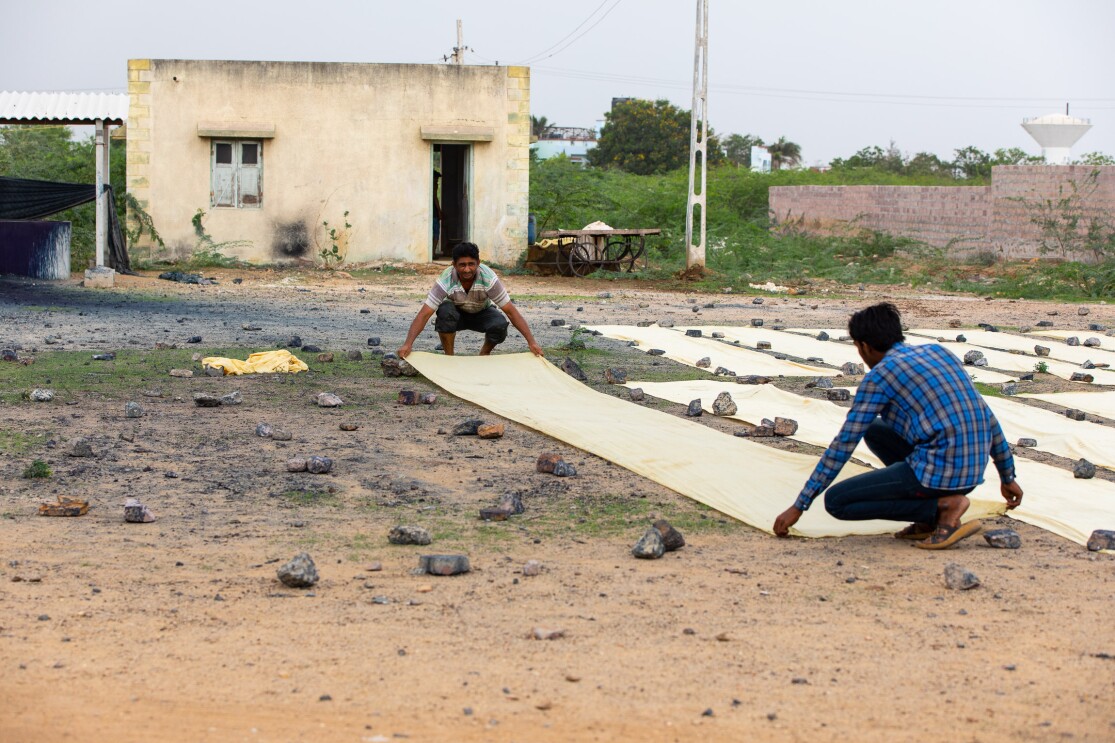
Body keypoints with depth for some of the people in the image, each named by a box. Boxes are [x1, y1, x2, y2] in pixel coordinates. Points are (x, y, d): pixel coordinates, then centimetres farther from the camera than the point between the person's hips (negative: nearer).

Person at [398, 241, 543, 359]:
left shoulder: (489, 278, -31)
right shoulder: (446, 280, -32)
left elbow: (511, 311, -27)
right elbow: (424, 314, -34)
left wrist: (532, 342, -33)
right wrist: (407, 344, -46)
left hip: (482, 313, 1)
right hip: (457, 312, -1)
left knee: (500, 325, -32)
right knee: (445, 311, -36)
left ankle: (484, 354, 0)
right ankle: (448, 356, -14)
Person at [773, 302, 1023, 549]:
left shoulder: (879, 376, -3)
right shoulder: (937, 351, 16)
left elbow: (842, 445, -2)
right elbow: (987, 417, 18)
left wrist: (799, 506, 4)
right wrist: (1007, 477, 27)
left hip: (938, 473, -8)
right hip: (974, 471, 8)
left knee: (835, 501, 2)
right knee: (874, 431, 25)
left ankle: (941, 507, -5)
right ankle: (933, 517, 14)